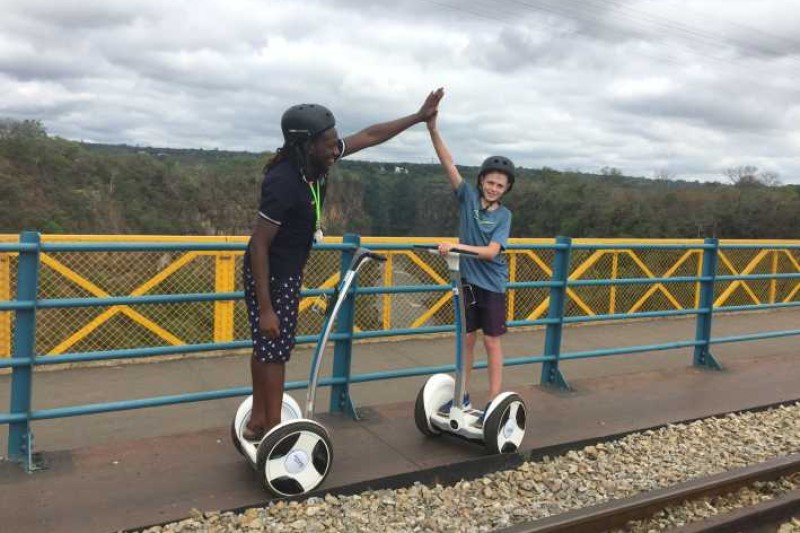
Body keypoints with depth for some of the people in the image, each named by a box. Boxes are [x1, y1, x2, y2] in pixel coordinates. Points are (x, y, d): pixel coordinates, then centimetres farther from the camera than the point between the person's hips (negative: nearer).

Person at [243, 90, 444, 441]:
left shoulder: (316, 161, -7)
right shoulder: (283, 182, -30)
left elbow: (369, 136, 3)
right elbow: (258, 245, -27)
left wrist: (419, 117, 6)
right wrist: (265, 308, -26)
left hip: (287, 272, 9)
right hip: (269, 274, -9)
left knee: (266, 348, 16)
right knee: (275, 351, 0)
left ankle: (258, 422, 30)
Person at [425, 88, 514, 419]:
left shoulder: (504, 215, -8)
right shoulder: (468, 197, -4)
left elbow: (490, 252, -18)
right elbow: (448, 163, -13)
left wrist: (457, 246, -27)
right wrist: (432, 128, -23)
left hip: (492, 284, -2)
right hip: (468, 280, 2)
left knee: (492, 343, 4)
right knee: (467, 339, 12)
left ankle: (494, 403, 12)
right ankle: (463, 397, 24)